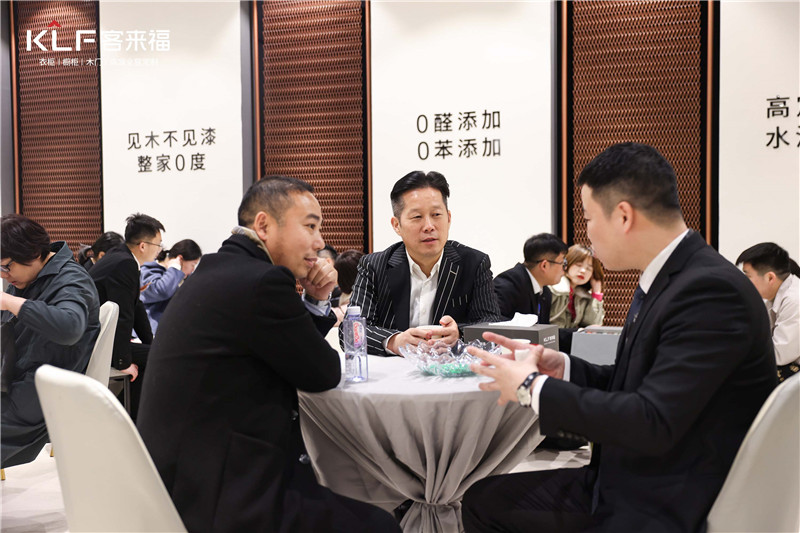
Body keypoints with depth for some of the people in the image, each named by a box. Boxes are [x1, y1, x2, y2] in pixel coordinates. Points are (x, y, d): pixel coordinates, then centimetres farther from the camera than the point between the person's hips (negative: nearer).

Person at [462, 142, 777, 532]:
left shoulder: (711, 290, -23)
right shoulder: (664, 279, 7)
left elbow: (653, 423, -28)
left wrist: (533, 387, -19)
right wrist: (561, 368, -2)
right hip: (621, 483, 9)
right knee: (483, 501, 8)